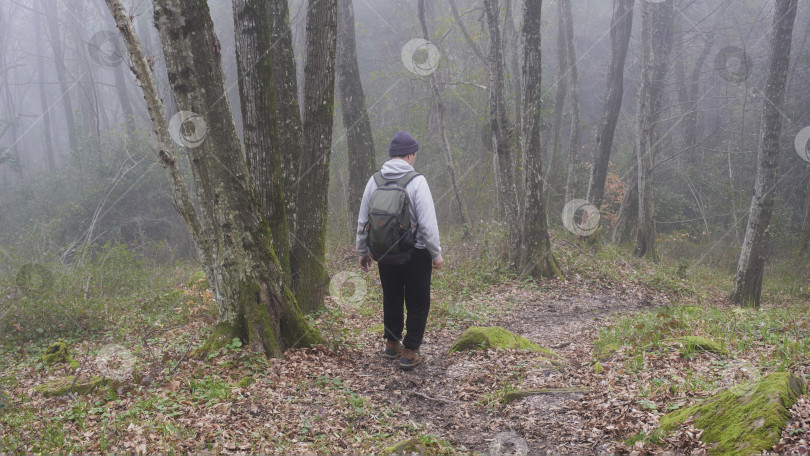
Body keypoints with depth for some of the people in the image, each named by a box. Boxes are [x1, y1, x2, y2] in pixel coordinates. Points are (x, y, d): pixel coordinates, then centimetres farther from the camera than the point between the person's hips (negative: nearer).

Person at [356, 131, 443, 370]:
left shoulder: (374, 181, 2)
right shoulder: (417, 181, -14)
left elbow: (362, 221, 8)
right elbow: (428, 224, -16)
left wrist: (362, 251, 19)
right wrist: (436, 254, -6)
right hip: (416, 253, -5)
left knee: (391, 299, 20)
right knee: (417, 303, 7)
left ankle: (391, 344, 34)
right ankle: (409, 353, 9)